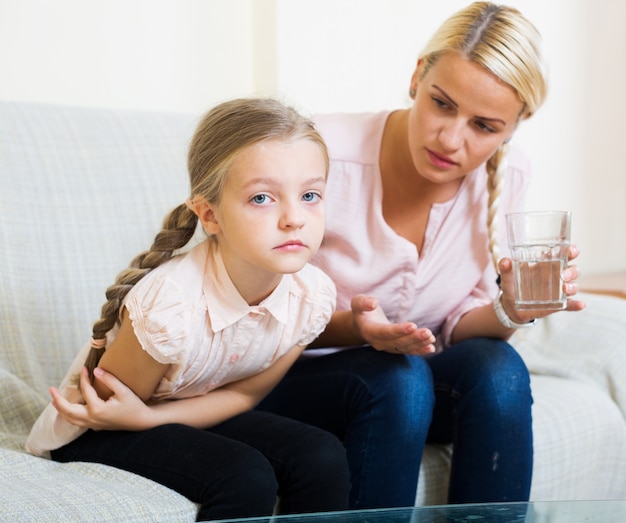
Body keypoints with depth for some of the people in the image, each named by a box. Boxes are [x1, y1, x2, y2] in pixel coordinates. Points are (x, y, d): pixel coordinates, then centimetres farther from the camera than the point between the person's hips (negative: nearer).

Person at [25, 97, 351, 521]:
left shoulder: (312, 294, -18)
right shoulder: (170, 305, -35)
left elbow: (244, 394, -8)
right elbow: (109, 405, -16)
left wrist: (151, 416, -18)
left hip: (194, 417, 6)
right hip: (93, 435, -5)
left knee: (324, 458, -15)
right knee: (244, 478, -28)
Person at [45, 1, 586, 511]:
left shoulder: (505, 176, -10)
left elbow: (455, 327, -3)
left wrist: (510, 310, -26)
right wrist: (353, 328, -32)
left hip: (409, 371, 4)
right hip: (284, 377, -4)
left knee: (496, 366, -26)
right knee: (396, 378, -33)